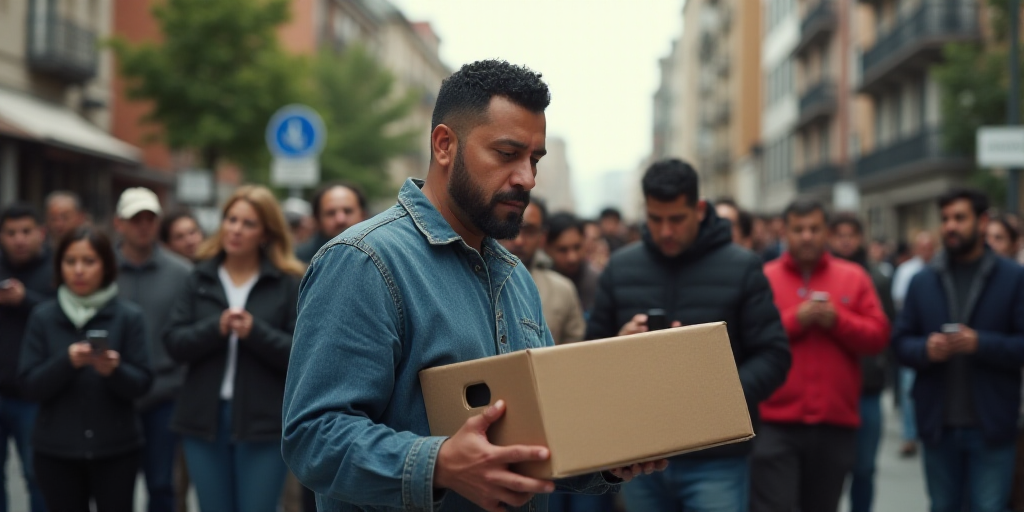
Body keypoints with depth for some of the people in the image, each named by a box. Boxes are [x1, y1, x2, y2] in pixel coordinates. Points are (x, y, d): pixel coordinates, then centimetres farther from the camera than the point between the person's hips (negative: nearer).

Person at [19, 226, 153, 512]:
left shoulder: (129, 316, -2)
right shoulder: (43, 317, 2)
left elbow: (142, 383, -4)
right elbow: (30, 386, -2)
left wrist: (113, 370, -24)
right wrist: (67, 362, -20)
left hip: (116, 450, -1)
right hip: (56, 451, 1)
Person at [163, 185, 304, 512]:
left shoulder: (289, 284, -2)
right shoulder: (200, 279, 8)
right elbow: (174, 343, 0)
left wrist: (255, 332, -20)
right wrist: (216, 328, -16)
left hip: (264, 423, -3)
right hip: (204, 419, 3)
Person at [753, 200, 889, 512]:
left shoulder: (854, 278, 9)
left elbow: (879, 336, 3)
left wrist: (838, 320, -12)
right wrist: (794, 320, -14)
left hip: (836, 422, 3)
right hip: (776, 422, -3)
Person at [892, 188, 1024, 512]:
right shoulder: (923, 281, 10)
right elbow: (901, 342, 7)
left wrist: (981, 344, -19)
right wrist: (925, 349, -13)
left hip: (990, 427, -3)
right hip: (938, 425, 3)